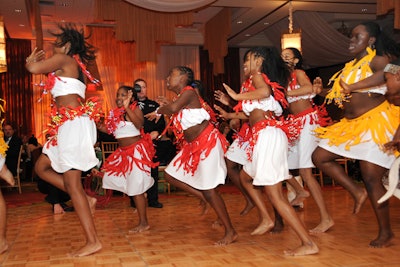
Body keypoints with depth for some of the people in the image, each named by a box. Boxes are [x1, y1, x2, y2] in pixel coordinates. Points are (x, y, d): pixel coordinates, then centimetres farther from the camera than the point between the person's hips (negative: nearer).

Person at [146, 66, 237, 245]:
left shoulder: (189, 92, -15)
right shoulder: (180, 97, 13)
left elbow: (174, 108, -31)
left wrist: (159, 111, -14)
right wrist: (166, 106, 12)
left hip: (206, 142, -9)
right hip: (193, 145, 10)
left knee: (208, 190, -7)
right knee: (171, 175, 10)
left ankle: (230, 232, 6)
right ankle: (204, 198, 16)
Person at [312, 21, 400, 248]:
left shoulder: (377, 59, -9)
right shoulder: (351, 65, 16)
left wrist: (351, 87, -37)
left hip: (375, 123, -9)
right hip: (351, 124, 9)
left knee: (371, 179, -6)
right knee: (319, 157, 5)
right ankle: (357, 192, 14)